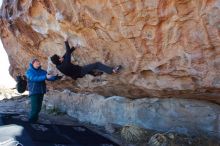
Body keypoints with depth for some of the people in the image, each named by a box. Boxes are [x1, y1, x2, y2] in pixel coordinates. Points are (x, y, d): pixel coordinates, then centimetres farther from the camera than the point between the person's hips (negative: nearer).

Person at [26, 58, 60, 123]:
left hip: (41, 92, 5)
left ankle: (35, 119, 30)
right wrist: (45, 77, -32)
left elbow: (49, 77, 3)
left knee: (38, 108, 11)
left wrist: (56, 77, -16)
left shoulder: (42, 71, 10)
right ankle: (31, 121, 8)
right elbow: (34, 78, -22)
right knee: (35, 108, -10)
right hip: (34, 92, -5)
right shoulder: (29, 71, -5)